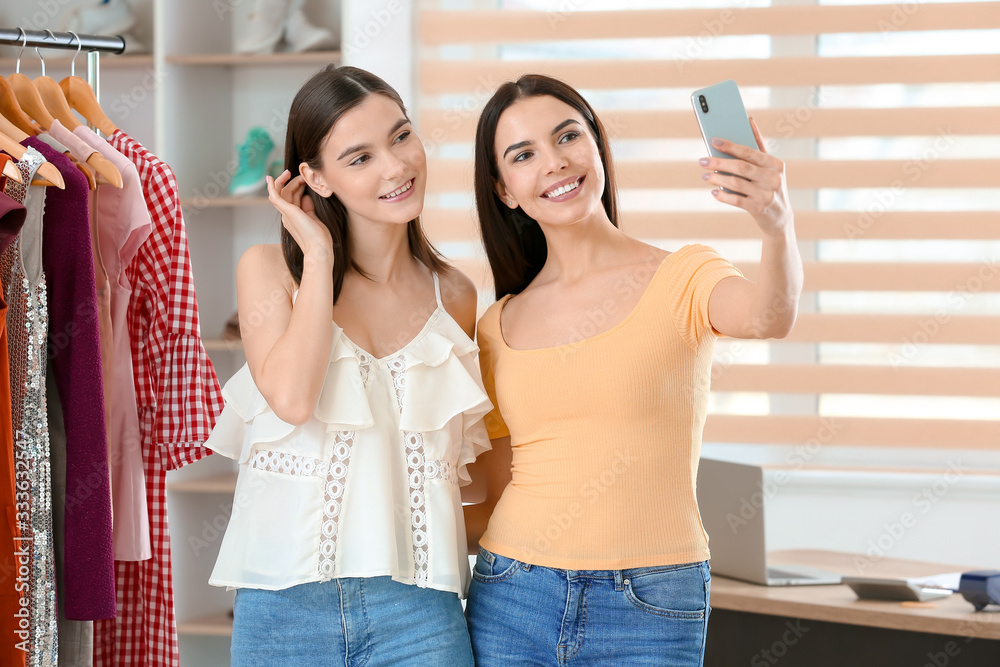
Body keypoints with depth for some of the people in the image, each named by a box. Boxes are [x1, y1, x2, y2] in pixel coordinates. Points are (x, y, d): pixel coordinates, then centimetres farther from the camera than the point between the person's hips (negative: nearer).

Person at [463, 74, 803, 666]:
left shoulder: (681, 279, -3)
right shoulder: (500, 327, 8)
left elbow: (768, 318, -26)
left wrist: (779, 229, -44)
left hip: (649, 616, -3)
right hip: (513, 604, 3)